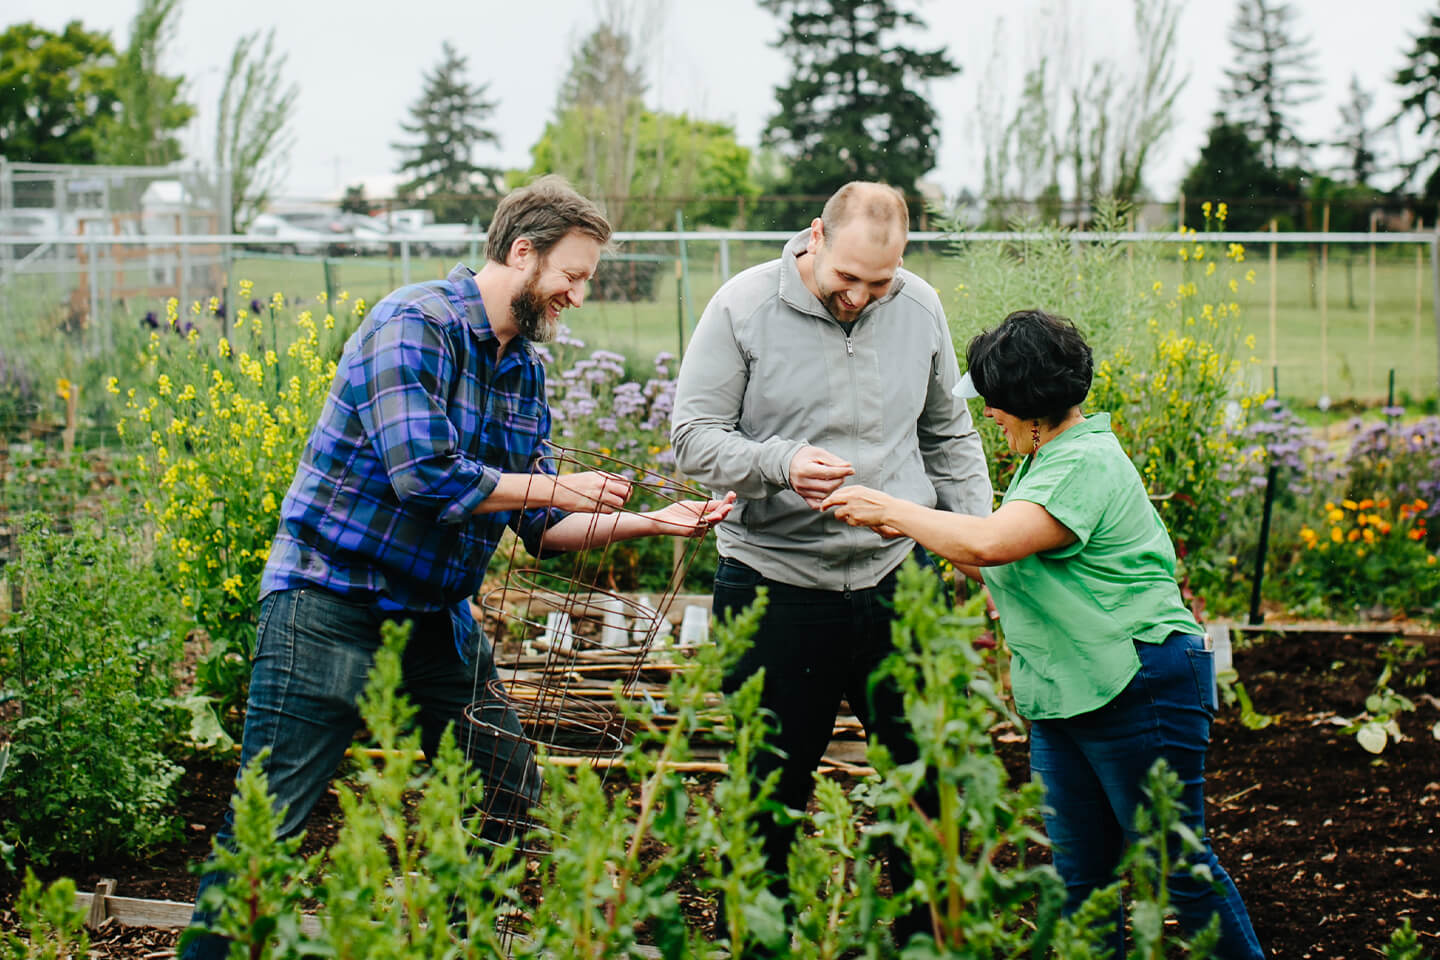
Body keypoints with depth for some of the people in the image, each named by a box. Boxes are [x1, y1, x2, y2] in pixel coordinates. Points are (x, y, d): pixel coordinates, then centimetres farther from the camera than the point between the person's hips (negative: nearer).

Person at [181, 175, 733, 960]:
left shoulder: (524, 371, 12)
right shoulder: (415, 324, -14)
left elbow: (539, 528, 14)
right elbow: (423, 474, -24)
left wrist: (648, 522, 2)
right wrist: (556, 488, -13)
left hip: (437, 614, 8)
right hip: (332, 601, -8)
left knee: (509, 792, 10)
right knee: (269, 818, -7)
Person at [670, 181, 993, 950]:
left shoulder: (919, 307, 5)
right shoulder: (744, 307, -7)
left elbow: (950, 435, 17)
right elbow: (694, 436, -7)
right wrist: (780, 464, -24)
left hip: (897, 579, 3)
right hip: (776, 590, -3)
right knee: (769, 789, 5)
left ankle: (929, 931, 27)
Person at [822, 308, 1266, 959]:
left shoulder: (1085, 465, -19)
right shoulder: (1047, 459, 14)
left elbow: (989, 544, -30)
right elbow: (1005, 567, 20)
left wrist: (891, 510, -18)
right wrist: (912, 529, 10)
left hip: (1139, 689, -10)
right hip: (1061, 697, 10)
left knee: (1177, 867, 1)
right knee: (1079, 875, 10)